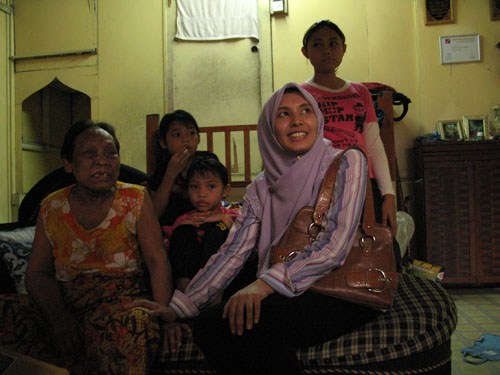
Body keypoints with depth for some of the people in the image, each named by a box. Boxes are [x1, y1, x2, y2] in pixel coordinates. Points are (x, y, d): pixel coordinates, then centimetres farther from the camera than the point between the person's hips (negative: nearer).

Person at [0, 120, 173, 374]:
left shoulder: (136, 199, 2)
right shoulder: (51, 208, 9)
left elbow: (158, 261, -4)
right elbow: (38, 273, 7)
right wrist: (58, 317, -14)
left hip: (123, 300, -3)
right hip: (65, 303, 4)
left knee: (131, 321, -38)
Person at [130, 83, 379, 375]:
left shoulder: (346, 162, -3)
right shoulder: (262, 188, 10)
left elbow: (337, 244, -15)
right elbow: (232, 253, 4)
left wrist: (266, 282, -27)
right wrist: (179, 306, -6)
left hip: (347, 290, -4)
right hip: (290, 294, 4)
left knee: (247, 321, -28)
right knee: (208, 322, -20)